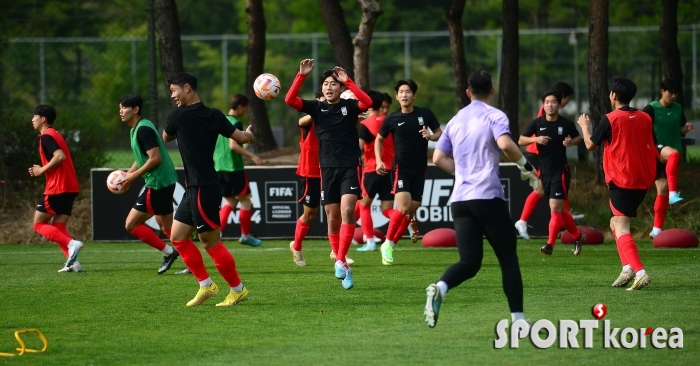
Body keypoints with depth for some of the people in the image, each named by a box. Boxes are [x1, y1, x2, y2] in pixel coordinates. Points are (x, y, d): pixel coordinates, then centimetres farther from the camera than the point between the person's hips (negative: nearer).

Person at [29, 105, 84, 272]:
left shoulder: (46, 136, -10)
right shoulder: (56, 135, 20)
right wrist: (43, 170, 13)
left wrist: (43, 170, -13)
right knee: (58, 227, 10)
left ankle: (71, 244, -19)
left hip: (57, 188, -9)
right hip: (69, 187, 9)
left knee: (39, 224, 0)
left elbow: (60, 157, -25)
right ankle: (72, 261, -6)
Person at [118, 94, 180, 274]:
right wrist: (128, 174, 8)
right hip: (164, 182, 11)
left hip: (157, 184, -11)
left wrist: (134, 176, -17)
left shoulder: (143, 129, -18)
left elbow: (155, 158, -25)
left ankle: (168, 252, 0)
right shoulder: (135, 129, 13)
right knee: (166, 227, 18)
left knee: (131, 224, -5)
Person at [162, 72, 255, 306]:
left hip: (203, 190, -9)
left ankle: (238, 289, 8)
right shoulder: (214, 116, 4)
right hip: (195, 189, 9)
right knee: (178, 237, 13)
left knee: (210, 242, -1)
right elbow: (241, 138, 5)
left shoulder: (179, 115, -13)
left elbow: (166, 137, 7)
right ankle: (206, 285, 16)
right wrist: (249, 134, 28)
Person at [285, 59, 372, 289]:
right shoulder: (316, 108, 5)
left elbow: (367, 103, -21)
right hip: (327, 169, 3)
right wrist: (302, 75, -14)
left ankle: (340, 261, -18)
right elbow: (290, 100, -7)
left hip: (350, 167, -3)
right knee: (333, 219, 4)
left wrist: (348, 82, -21)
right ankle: (344, 269, 13)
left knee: (347, 211, -20)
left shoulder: (349, 106, 0)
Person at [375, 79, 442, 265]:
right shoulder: (392, 119, -3)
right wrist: (379, 160, -2)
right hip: (401, 168, -3)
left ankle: (390, 245, 17)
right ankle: (388, 243, -3)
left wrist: (430, 136, -13)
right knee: (403, 207, -20)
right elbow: (379, 139, 11)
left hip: (420, 169, 3)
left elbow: (440, 133, 9)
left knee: (412, 210, 3)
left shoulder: (425, 114, -1)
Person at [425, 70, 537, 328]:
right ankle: (518, 318, 2)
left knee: (469, 261, 2)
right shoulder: (494, 116, -2)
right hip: (488, 196, -5)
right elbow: (505, 144, -21)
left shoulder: (456, 121, 17)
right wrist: (526, 166, -6)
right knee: (508, 257, 6)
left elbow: (438, 158, 17)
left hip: (460, 199, 5)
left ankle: (439, 288, -28)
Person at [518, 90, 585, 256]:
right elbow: (521, 140, 2)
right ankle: (577, 236, 31)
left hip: (560, 171, -4)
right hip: (544, 172, 4)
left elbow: (578, 137, 13)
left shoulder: (566, 124, -4)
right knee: (560, 210, 13)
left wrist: (571, 142, -9)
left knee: (555, 208, -13)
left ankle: (550, 244, -11)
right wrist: (535, 139, -16)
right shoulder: (537, 123, 0)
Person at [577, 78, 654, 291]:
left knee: (621, 227, -12)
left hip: (621, 181, -7)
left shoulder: (610, 120, -10)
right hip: (642, 181, 7)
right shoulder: (645, 119, 6)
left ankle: (639, 271, -30)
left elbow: (590, 145, 1)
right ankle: (628, 267, 8)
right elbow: (653, 147, 14)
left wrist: (584, 126, 20)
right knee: (617, 222, 21)